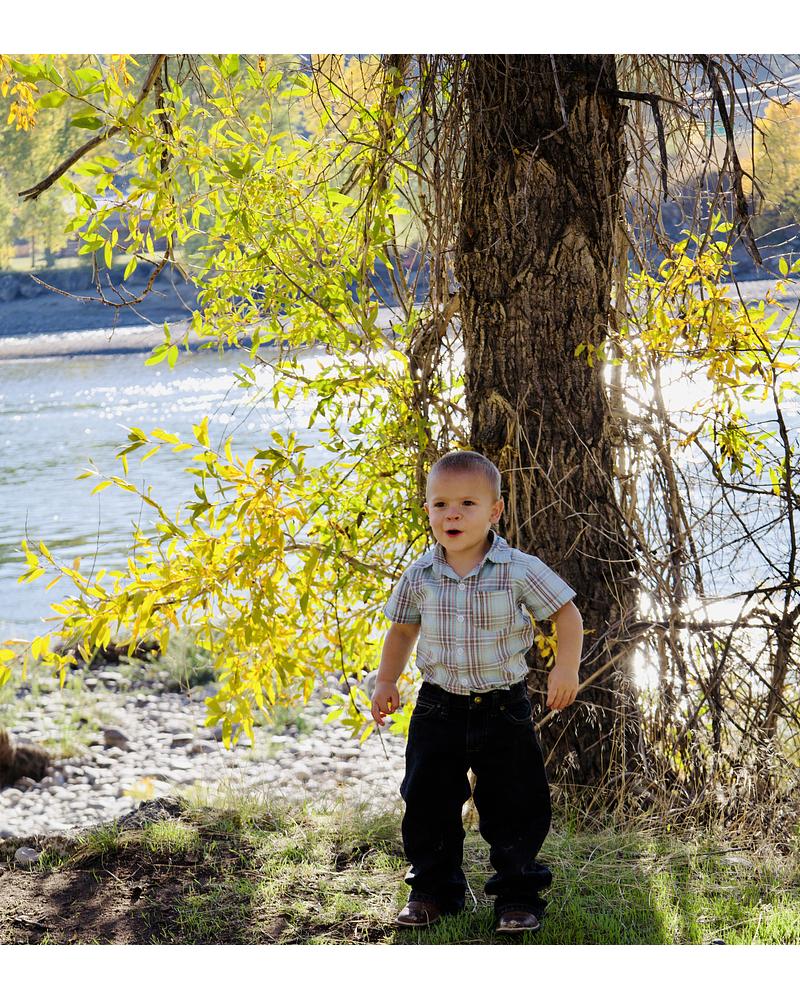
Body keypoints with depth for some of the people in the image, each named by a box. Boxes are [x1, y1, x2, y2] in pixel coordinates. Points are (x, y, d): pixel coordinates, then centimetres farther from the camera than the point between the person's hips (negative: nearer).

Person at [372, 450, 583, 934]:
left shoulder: (520, 570, -12)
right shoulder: (420, 577, -2)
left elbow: (567, 614, -5)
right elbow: (403, 628, 14)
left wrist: (566, 668, -17)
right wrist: (386, 682, 11)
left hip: (504, 708, -2)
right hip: (439, 708, 3)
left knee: (514, 806, 2)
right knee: (429, 803, 7)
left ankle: (517, 895, 16)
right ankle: (434, 889, 24)